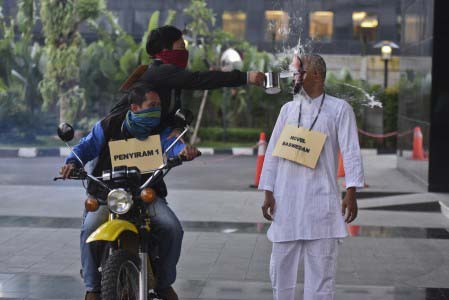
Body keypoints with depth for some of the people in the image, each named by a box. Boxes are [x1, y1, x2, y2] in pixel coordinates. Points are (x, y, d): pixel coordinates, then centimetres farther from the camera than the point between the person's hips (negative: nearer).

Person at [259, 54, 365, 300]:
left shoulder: (339, 109, 2)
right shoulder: (288, 109, 12)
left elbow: (351, 152, -4)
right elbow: (273, 151, 11)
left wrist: (351, 193, -12)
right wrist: (268, 193, 6)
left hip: (321, 202, -4)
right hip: (286, 201, 4)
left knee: (320, 268, 1)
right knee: (281, 265, 8)